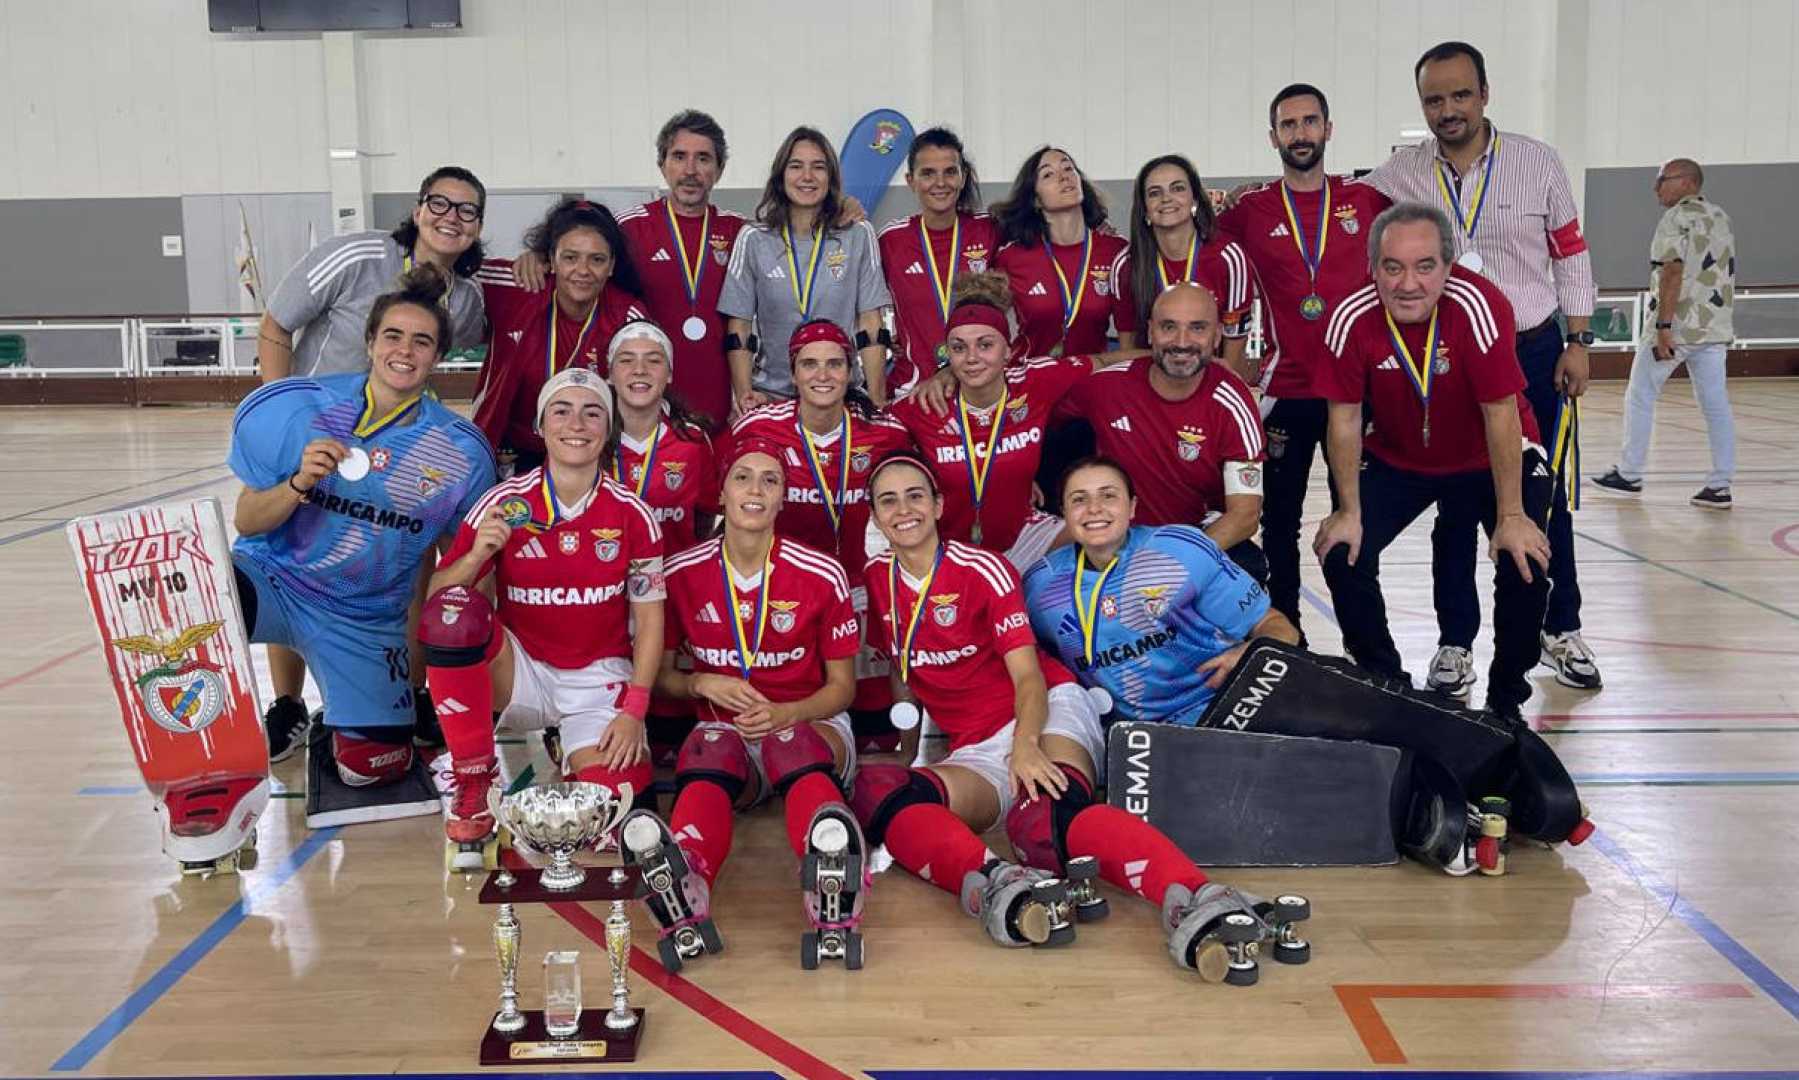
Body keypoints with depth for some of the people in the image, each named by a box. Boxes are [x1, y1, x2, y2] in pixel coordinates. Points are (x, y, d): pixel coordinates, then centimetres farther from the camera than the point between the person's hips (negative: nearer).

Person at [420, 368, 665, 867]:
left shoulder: (632, 515, -4)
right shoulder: (503, 504, -5)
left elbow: (649, 620, -1)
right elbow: (436, 598, -7)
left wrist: (633, 711, -11)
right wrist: (477, 555, -26)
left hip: (599, 678, -1)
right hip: (518, 672, 1)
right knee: (452, 610, -30)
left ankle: (575, 752, 11)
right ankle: (473, 785, -14)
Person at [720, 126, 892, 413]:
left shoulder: (858, 236, 1)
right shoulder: (753, 240, 3)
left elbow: (871, 325, 0)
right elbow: (738, 328, 4)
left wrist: (877, 400, -6)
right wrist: (743, 393, -7)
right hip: (771, 394, 0)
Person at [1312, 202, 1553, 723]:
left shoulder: (1478, 306, -31)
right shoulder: (1351, 319, -24)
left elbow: (1500, 413, -25)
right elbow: (1345, 418, -14)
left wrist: (1511, 517, -22)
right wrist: (1349, 511, -11)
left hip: (1488, 459, -2)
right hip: (1395, 461, 2)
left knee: (1526, 559, -18)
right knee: (1343, 555, -11)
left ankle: (1506, 699, 7)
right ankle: (1386, 686, 12)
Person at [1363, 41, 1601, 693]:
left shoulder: (1537, 162, -1)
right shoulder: (1399, 175, -1)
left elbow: (1570, 254, 4)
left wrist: (1577, 343, 0)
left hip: (1534, 353, 0)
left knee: (1544, 497, 8)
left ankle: (1561, 631, 24)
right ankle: (1455, 643, 19)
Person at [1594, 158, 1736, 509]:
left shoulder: (1677, 218, -10)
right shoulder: (1721, 217, 14)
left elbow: (1673, 273, -19)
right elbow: (1727, 274, 18)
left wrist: (1663, 326, -21)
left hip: (1675, 325, -7)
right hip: (1716, 328, 7)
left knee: (1640, 397, 7)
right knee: (1716, 403, 4)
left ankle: (1629, 474, 13)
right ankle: (1720, 486, 3)